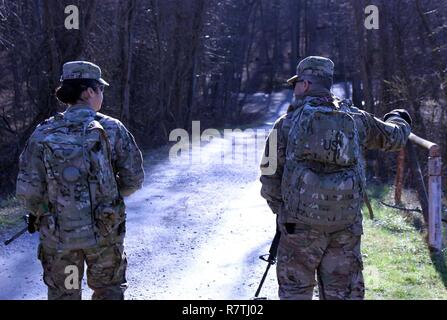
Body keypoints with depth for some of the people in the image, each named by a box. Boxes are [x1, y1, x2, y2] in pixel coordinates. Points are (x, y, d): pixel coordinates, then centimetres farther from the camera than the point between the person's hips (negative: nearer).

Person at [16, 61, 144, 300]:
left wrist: (43, 213, 10)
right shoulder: (112, 129, -8)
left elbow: (28, 190, -10)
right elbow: (134, 179, -4)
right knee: (109, 291, 19)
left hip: (58, 235, 1)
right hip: (105, 231, 0)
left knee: (63, 294, 16)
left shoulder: (43, 134, -7)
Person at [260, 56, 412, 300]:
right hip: (347, 224, 2)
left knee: (295, 291, 9)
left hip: (301, 224, -2)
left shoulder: (287, 123, -1)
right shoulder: (355, 118, 6)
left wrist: (279, 207, 17)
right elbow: (393, 137, 22)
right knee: (343, 292, 9)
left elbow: (270, 177, -2)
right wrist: (399, 119, 46)